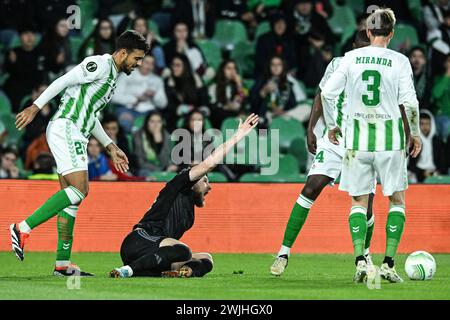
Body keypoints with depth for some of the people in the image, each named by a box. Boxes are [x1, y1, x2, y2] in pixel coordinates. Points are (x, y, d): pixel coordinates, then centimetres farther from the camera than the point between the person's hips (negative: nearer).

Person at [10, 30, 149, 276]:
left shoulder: (113, 76, 24)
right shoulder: (100, 64, -6)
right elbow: (63, 81, -13)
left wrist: (111, 148, 28)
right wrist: (36, 107, -19)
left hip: (74, 136, 10)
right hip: (65, 127, -10)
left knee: (73, 195, 5)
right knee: (79, 189, -20)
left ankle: (62, 263, 3)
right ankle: (23, 228, -20)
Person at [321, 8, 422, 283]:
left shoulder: (351, 58, 1)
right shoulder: (399, 61, -5)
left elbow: (327, 93, -1)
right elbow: (409, 102, -8)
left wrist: (331, 124, 12)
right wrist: (415, 134, 6)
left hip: (357, 136, 2)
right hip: (390, 136, -2)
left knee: (359, 201, 10)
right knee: (398, 199, 10)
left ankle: (360, 260, -8)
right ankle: (389, 264, 1)